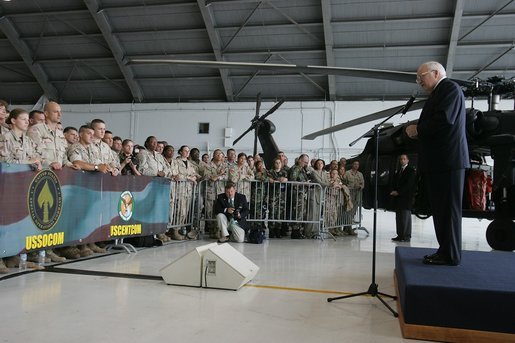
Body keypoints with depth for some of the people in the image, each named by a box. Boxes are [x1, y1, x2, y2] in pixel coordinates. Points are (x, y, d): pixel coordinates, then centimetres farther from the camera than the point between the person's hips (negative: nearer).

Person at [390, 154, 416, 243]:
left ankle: (406, 236, -4)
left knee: (405, 217, -7)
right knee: (399, 218, 7)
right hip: (398, 197, 7)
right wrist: (393, 191, 0)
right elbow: (395, 183, 20)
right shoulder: (398, 171, 20)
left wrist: (398, 192, -15)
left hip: (406, 197, -7)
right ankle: (400, 235, 10)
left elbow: (409, 184, -12)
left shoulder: (411, 170, -4)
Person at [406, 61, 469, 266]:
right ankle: (445, 251, 16)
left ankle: (450, 255, 0)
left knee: (448, 209, -6)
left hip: (448, 160, -9)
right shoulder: (436, 95, 23)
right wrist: (417, 132, 1)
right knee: (440, 209, 10)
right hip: (437, 162, 9)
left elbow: (445, 119, -20)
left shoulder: (450, 88, -4)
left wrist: (418, 129, -9)